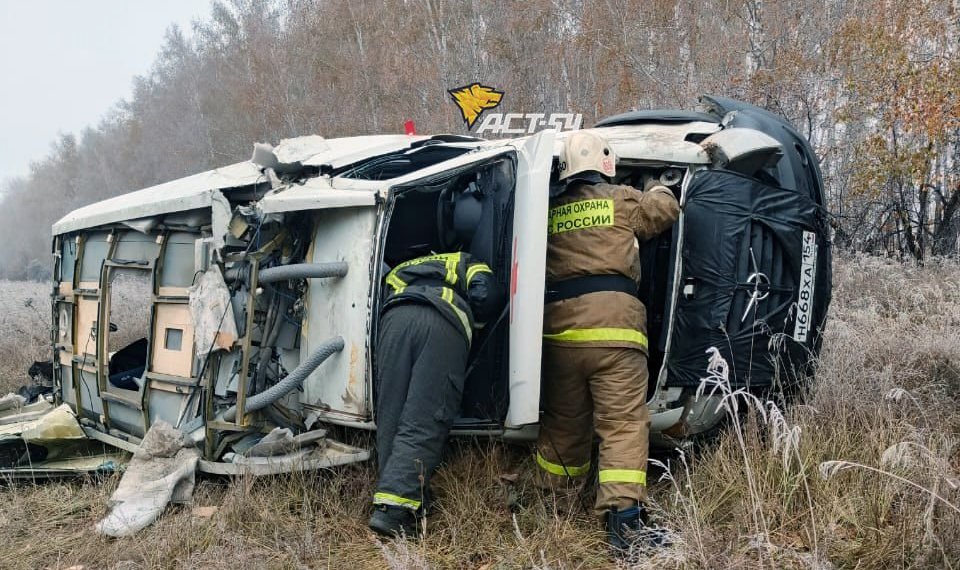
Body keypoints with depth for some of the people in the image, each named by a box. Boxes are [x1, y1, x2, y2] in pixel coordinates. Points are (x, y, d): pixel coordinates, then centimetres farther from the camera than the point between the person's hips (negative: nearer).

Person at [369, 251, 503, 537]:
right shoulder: (467, 264, 34)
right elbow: (486, 295, 13)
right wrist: (472, 324, 30)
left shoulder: (401, 270, 45)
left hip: (394, 316, 3)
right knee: (422, 426, -9)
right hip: (444, 322, -3)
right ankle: (393, 510, -21)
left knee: (390, 419, 7)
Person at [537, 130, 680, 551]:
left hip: (560, 327, 4)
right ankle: (622, 510, -18)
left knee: (563, 421, 16)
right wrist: (655, 190, 46)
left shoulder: (550, 212, 15)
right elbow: (667, 208, 23)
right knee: (623, 421, -6)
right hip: (614, 325, -3)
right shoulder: (622, 200, 8)